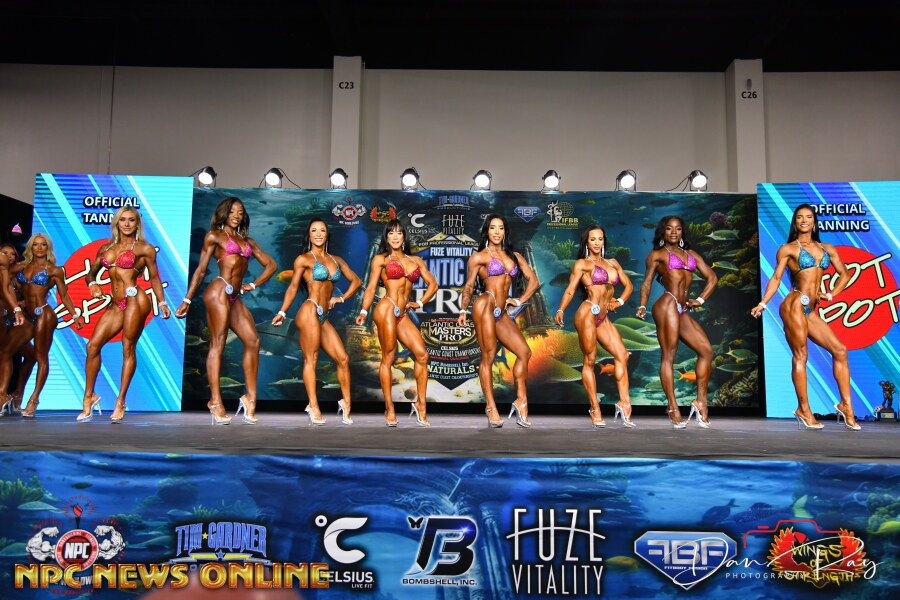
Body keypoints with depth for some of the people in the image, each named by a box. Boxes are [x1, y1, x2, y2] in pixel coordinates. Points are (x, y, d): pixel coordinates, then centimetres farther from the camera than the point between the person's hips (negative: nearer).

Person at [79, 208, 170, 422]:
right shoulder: (106, 248, 18)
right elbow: (92, 272, 24)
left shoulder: (144, 249, 5)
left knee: (128, 348, -5)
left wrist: (162, 303, 5)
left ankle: (120, 402, 1)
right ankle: (89, 396, 10)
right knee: (93, 345, -2)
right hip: (115, 304, 6)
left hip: (135, 300, -5)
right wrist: (92, 284, 2)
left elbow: (154, 277, 9)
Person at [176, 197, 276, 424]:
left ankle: (250, 398, 0)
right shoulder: (214, 236, 9)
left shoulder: (248, 241, 22)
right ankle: (215, 402, -10)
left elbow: (271, 265, 25)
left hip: (235, 297, 6)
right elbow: (201, 270, 6)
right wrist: (187, 300, 3)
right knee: (217, 343, -10)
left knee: (253, 341, -5)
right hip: (219, 291, -6)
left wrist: (253, 285, 13)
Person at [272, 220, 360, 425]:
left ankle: (346, 403, 11)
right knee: (310, 359, -7)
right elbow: (293, 287, 2)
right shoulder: (303, 259, 3)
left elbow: (356, 281, 23)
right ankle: (313, 407, -5)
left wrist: (342, 298, 10)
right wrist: (282, 312, -3)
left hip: (324, 317, 6)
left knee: (343, 359, 1)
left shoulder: (336, 260, 17)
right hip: (309, 312, -6)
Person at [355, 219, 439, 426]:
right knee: (388, 358, -5)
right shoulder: (381, 259, 9)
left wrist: (420, 303, 11)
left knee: (422, 355, -5)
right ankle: (389, 409, 1)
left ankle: (420, 405, 4)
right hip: (386, 309, -5)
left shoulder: (416, 260, 19)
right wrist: (364, 311, -7)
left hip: (403, 315, 5)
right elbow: (371, 288, 3)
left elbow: (432, 284, 22)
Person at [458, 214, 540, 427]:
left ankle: (521, 401, 4)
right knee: (488, 356, -7)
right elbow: (469, 286, 9)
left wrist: (519, 301, 12)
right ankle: (491, 407, -3)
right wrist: (463, 310, 3)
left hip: (501, 313, 5)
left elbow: (533, 281, 20)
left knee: (524, 352, -3)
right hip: (485, 306, -5)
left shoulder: (514, 256, 19)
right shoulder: (479, 256, 6)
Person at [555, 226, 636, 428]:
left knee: (622, 355, -3)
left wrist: (619, 301, 5)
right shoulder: (582, 264, 3)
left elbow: (628, 285, 23)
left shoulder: (612, 263, 19)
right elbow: (570, 290, -6)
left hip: (603, 318, 6)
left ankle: (624, 402, 0)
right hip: (587, 314, -6)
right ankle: (595, 409, 3)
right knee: (590, 360, -2)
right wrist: (560, 310, -21)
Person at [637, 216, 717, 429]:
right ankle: (673, 408, -6)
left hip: (683, 311, 6)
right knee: (668, 355, -7)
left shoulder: (692, 254, 23)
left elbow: (712, 278, 23)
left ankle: (700, 401, 8)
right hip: (667, 305, -6)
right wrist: (642, 306, -7)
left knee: (706, 351, 0)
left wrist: (701, 300, 11)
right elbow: (646, 283, 6)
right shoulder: (657, 255, 10)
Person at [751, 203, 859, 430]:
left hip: (812, 310, 6)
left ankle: (846, 405, 8)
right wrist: (763, 303, -7)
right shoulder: (788, 249, 4)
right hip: (795, 305, -6)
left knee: (840, 350, 0)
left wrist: (831, 294, 8)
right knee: (800, 355, -6)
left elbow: (844, 274, 22)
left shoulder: (827, 248, 17)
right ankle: (803, 410, 0)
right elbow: (776, 278, 1)